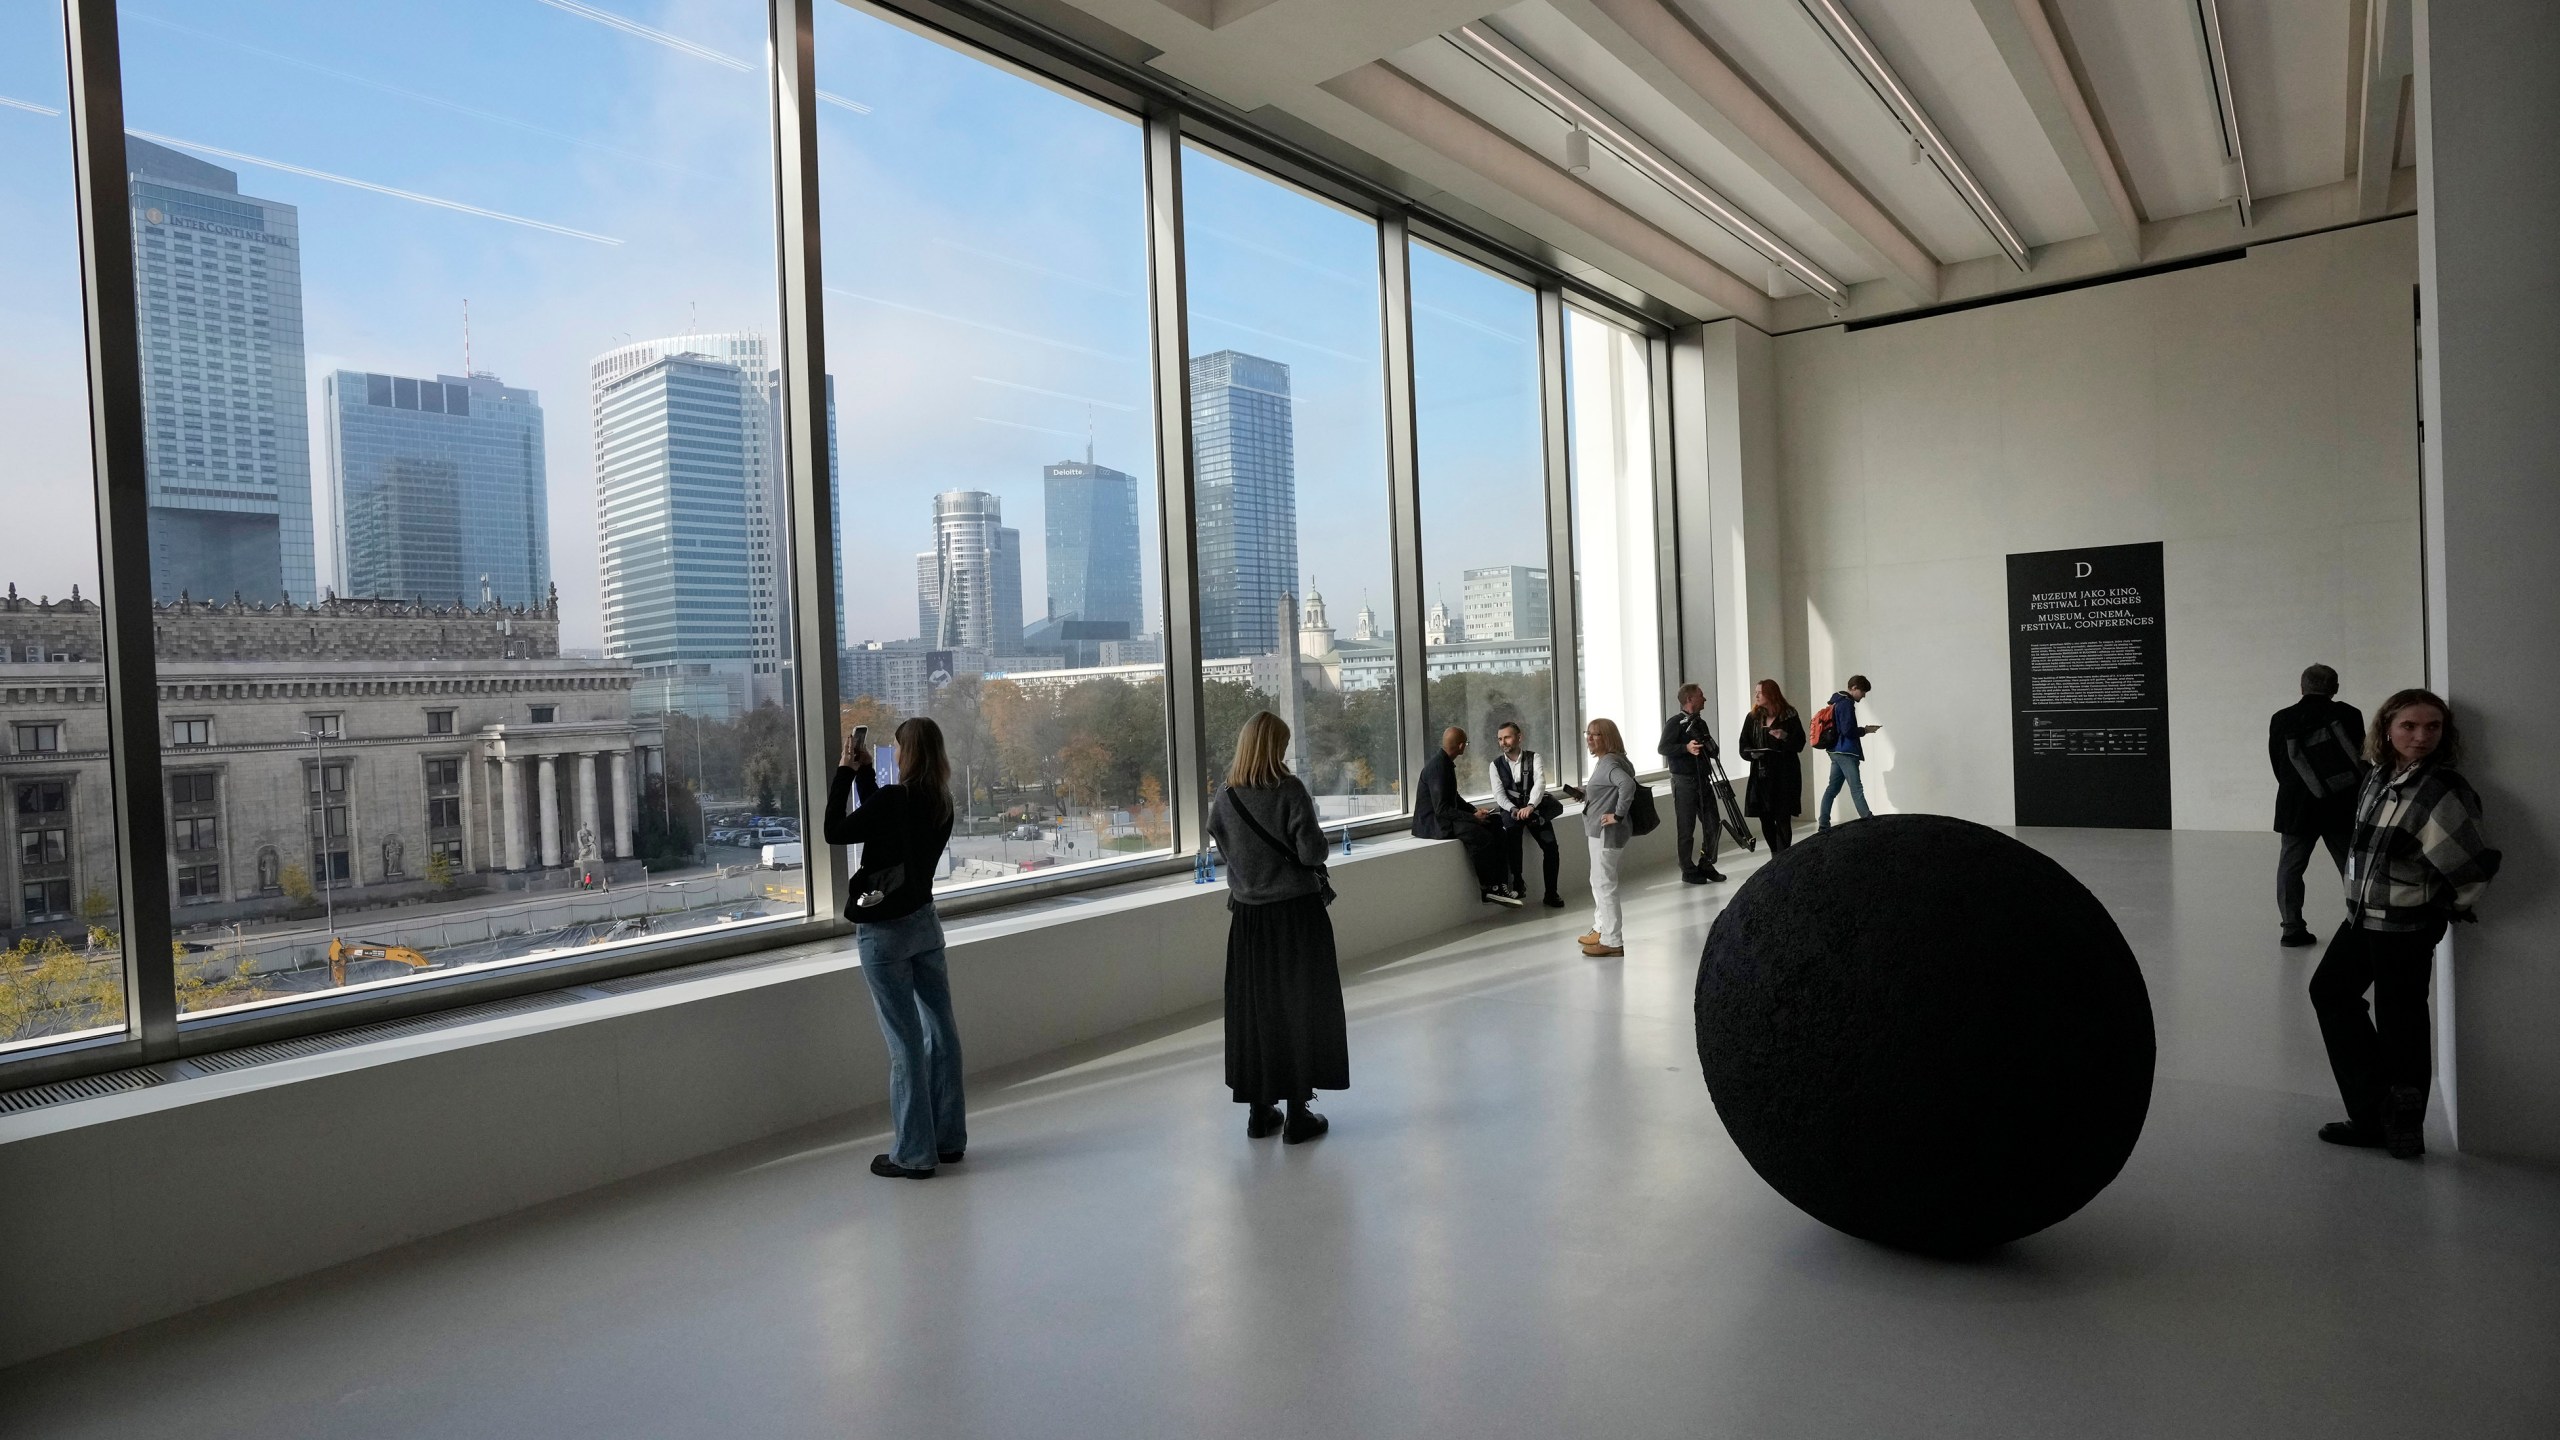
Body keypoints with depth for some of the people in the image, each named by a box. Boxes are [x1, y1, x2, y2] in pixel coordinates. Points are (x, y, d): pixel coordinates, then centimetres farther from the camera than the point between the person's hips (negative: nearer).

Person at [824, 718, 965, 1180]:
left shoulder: (893, 799, -19)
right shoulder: (940, 803, 4)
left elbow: (835, 832, -10)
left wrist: (846, 771, -4)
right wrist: (865, 772, 15)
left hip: (884, 932, -7)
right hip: (924, 922, 8)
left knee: (905, 1040, -3)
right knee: (940, 1029, 11)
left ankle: (914, 1154, 5)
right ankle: (949, 1139, 22)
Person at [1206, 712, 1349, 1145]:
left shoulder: (1224, 800, -3)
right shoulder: (1290, 791, -15)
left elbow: (1226, 849, 6)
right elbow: (1312, 852, -17)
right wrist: (1311, 839, 4)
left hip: (1249, 916, 4)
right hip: (1296, 913, -4)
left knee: (1253, 1008, 13)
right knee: (1300, 1008, 6)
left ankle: (1259, 1109, 21)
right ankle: (1298, 1114, 11)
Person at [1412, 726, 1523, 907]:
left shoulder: (1445, 763, 11)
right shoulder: (1438, 767, -20)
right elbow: (1441, 809, -24)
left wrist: (1475, 810, 5)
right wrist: (1473, 817, -21)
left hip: (1443, 818, 10)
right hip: (1432, 823, -10)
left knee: (1494, 829, -4)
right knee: (1480, 836, -29)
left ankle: (1499, 885, -8)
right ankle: (1488, 889, -13)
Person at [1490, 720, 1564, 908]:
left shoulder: (1533, 757, -1)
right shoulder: (1496, 764, 3)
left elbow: (1540, 782, -16)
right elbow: (1498, 793, -6)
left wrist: (1530, 806, -34)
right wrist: (1513, 810, -26)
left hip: (1534, 808, 0)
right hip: (1511, 809, 0)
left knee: (1550, 846, -17)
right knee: (1512, 830, -33)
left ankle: (1551, 893, -1)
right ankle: (1518, 882, -19)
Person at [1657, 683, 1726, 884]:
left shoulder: (1700, 724, 16)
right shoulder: (1675, 723, -8)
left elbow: (1711, 751, 25)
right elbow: (1662, 748, -16)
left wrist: (1713, 750, 1)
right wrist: (1686, 748, -28)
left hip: (1702, 779, 7)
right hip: (1684, 781, -7)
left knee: (1712, 824, 6)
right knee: (1686, 828, -1)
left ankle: (1706, 865, 19)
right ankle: (1688, 871, 7)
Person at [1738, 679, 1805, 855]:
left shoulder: (1790, 716, -1)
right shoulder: (1752, 718, 8)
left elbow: (1799, 745, -2)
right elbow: (1743, 747, 8)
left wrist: (1785, 737, -20)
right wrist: (1752, 754, -13)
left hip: (1785, 775, -4)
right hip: (1761, 775, 4)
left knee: (1782, 818, -4)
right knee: (1765, 818, 5)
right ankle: (1776, 855, 19)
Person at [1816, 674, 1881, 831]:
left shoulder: (1838, 702, 17)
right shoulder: (1847, 703, -14)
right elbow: (1848, 731, -20)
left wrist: (1862, 729, 12)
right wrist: (1865, 730, -7)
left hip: (1837, 751, 10)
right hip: (1846, 752, -10)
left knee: (1832, 788, 7)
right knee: (1856, 788, -9)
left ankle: (1823, 825, 5)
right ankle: (1868, 820, -9)